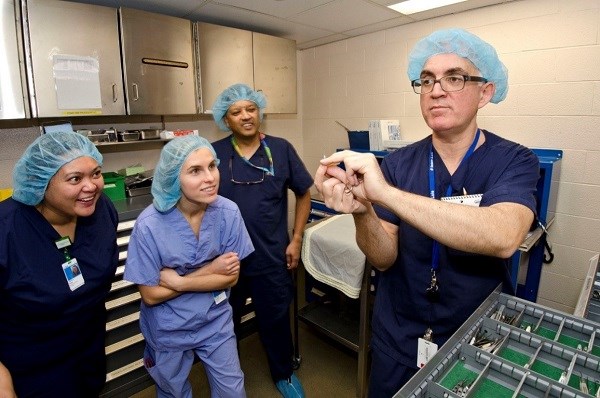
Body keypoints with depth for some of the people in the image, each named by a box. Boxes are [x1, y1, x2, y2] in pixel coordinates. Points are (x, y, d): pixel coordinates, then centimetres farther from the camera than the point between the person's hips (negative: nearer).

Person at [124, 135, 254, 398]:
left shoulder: (228, 212, -20)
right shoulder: (149, 225, -27)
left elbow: (231, 276, -13)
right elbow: (151, 295, -19)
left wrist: (179, 282, -21)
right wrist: (209, 270, -21)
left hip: (215, 320, 2)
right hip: (168, 330, -1)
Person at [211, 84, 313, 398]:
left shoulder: (281, 149, -5)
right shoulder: (214, 153, -5)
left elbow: (304, 194, 3)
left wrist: (296, 239, -2)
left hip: (272, 257, 0)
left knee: (276, 320, 18)